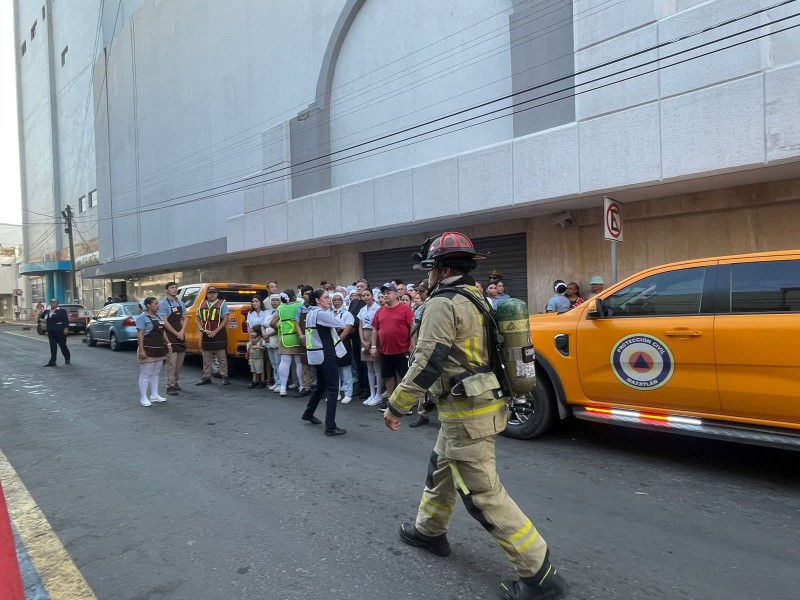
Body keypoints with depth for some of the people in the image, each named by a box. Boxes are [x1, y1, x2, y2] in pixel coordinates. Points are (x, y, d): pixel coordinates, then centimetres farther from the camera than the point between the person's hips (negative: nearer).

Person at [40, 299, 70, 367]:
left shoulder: (62, 311, -4)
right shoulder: (47, 311, 12)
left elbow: (66, 320, -10)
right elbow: (40, 317, 17)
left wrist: (66, 328, -18)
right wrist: (41, 320, -7)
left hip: (60, 332, -5)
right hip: (51, 332, 5)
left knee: (62, 345, 4)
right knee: (53, 347, 2)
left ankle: (67, 359, 23)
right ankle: (52, 362, 1)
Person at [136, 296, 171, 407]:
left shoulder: (158, 316, 14)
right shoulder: (142, 317, -10)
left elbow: (163, 331, 21)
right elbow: (140, 334, -15)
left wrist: (167, 343, 15)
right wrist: (141, 350, -20)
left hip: (159, 350, 8)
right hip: (148, 351, -8)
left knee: (155, 374, 14)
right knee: (145, 374, -2)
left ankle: (154, 395, 22)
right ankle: (143, 398, 4)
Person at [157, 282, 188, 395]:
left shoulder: (181, 303, 12)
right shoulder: (163, 304, -8)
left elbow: (185, 318, 12)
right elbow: (164, 322, -13)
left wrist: (182, 332, -4)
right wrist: (176, 334, -13)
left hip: (181, 336, 7)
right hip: (170, 337, -7)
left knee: (180, 362, 12)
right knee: (171, 363, -7)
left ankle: (175, 382, 26)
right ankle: (170, 386, -3)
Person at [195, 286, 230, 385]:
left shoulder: (222, 304, -2)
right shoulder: (202, 305, 13)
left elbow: (225, 319, -9)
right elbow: (197, 319, 16)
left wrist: (215, 331, -16)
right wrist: (200, 327, -6)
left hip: (219, 335, -5)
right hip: (206, 336, 5)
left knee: (222, 358, 0)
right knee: (206, 359, 10)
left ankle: (224, 376, 7)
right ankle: (206, 377, 18)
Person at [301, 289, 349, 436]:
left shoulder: (311, 313, 12)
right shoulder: (321, 313, -17)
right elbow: (341, 324, -15)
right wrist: (339, 318, 5)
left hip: (317, 354, 10)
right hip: (326, 355, -10)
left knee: (321, 385, 24)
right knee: (332, 389, -7)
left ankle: (308, 413, 38)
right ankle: (330, 426, -8)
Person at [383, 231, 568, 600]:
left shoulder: (443, 304, -17)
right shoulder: (474, 300, 13)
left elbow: (427, 364, -22)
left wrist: (396, 406, -13)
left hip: (466, 413, -10)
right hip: (478, 405, 10)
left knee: (483, 494, -4)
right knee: (441, 469, 25)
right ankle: (430, 531, 44)